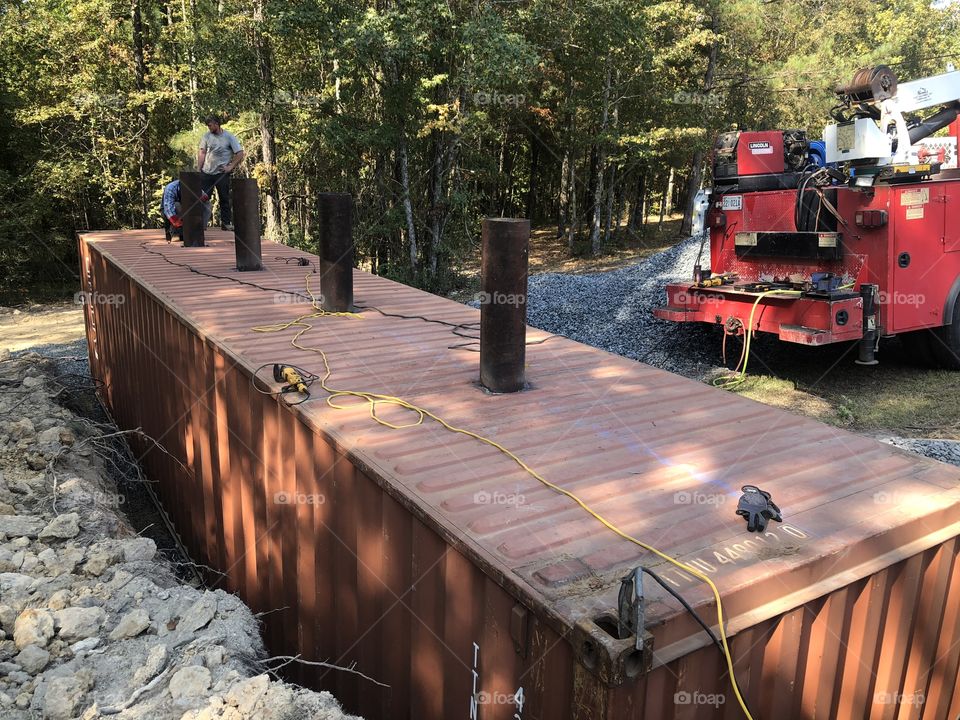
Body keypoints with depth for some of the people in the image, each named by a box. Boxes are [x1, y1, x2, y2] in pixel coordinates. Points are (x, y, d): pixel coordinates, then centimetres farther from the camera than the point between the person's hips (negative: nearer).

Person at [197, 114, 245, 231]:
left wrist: (230, 167, -10)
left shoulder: (229, 137, -4)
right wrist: (199, 169, 0)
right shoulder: (206, 136, 6)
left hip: (222, 173, -3)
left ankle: (226, 223, 9)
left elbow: (240, 154, -5)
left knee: (224, 199, 3)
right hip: (206, 172, 3)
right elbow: (202, 152, 8)